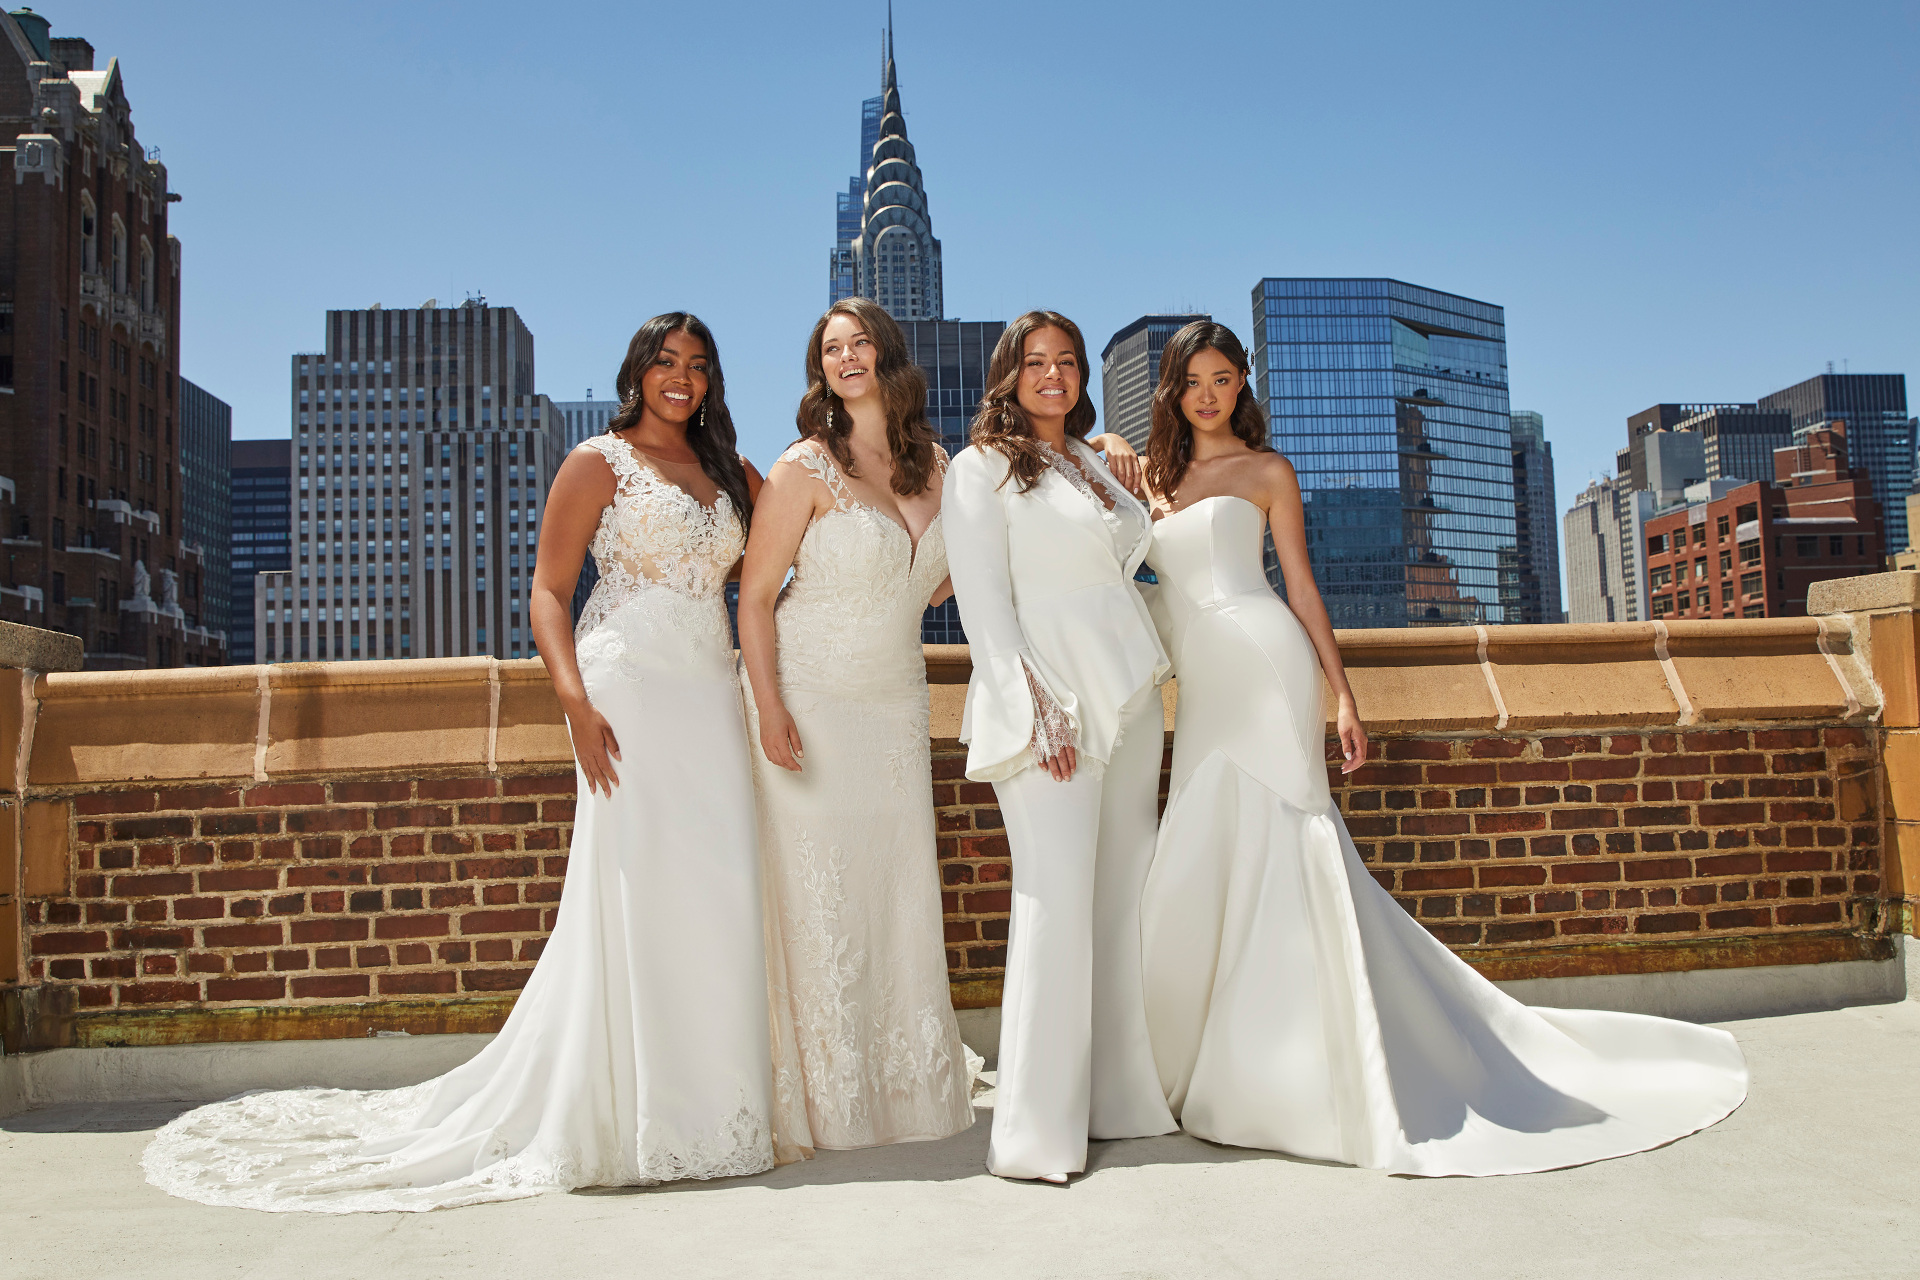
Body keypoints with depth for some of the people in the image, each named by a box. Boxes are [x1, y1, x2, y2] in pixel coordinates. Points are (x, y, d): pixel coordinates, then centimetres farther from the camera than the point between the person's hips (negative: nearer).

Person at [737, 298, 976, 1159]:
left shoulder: (932, 464, 8)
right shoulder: (805, 468, -7)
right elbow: (755, 596, -8)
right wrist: (768, 708, -16)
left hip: (896, 700, 5)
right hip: (809, 698, -5)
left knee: (901, 886, 8)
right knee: (815, 892, -1)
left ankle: (908, 1085, 22)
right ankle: (823, 1102, 11)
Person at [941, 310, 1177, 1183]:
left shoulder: (1095, 462, 22)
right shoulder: (982, 467, 2)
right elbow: (982, 598, -7)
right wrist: (1034, 701, -16)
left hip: (1128, 686, 7)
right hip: (1045, 692, -7)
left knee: (1125, 891, 6)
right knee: (1058, 892, -14)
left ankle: (1121, 1095, 16)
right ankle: (1037, 1128, -8)